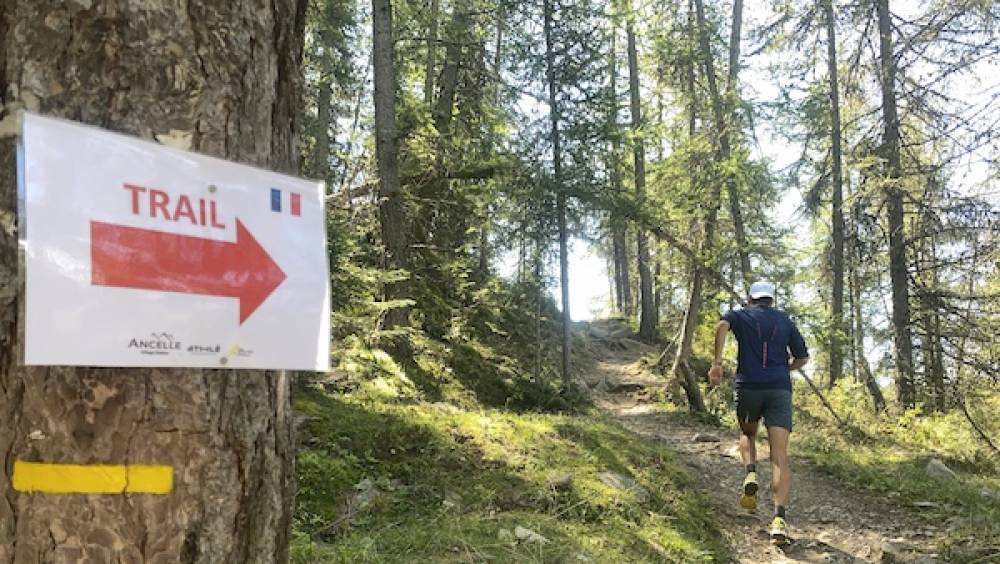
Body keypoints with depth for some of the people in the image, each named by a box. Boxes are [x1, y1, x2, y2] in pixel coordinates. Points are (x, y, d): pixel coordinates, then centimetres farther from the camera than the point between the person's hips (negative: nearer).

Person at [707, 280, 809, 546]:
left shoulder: (740, 315, 14)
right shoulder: (785, 321, 20)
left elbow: (722, 325, -10)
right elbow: (802, 358, 21)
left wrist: (717, 362, -13)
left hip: (748, 387, 0)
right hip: (780, 389, 0)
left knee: (747, 434, 29)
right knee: (780, 457, -7)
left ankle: (751, 475, -1)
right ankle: (779, 519, -24)